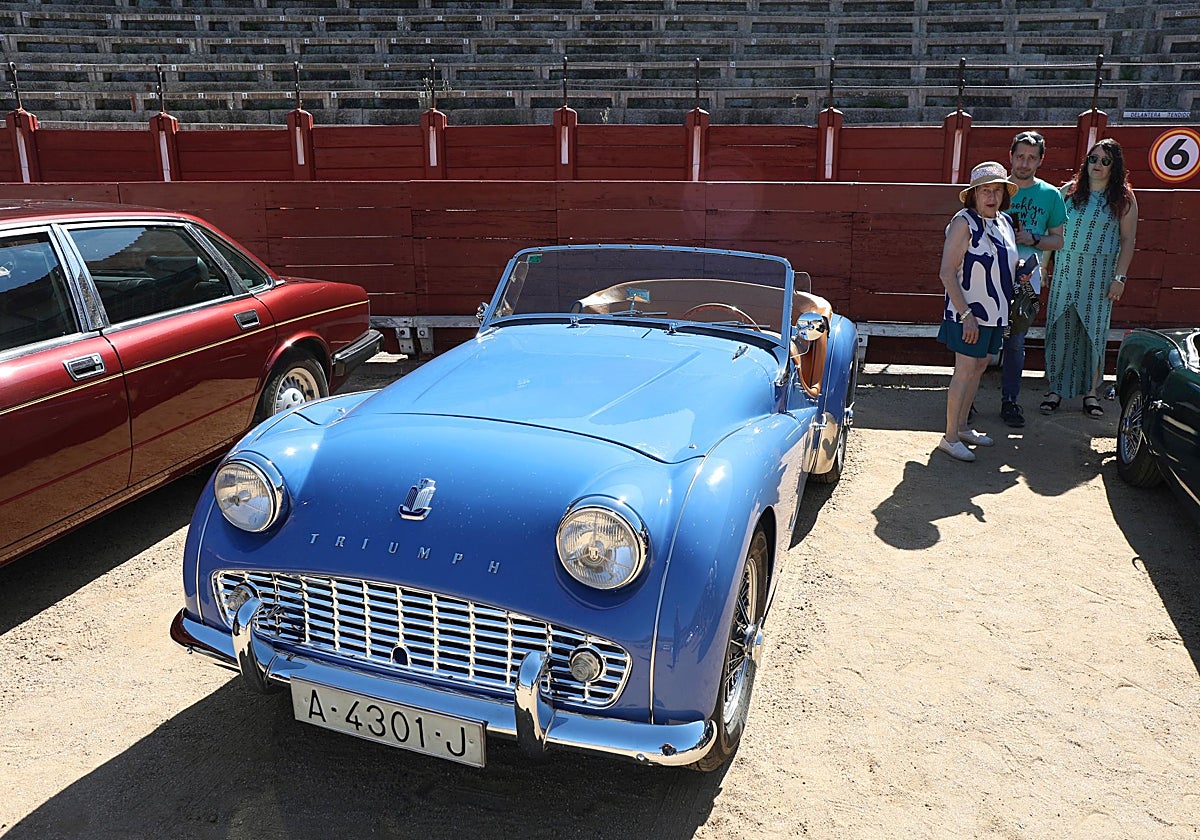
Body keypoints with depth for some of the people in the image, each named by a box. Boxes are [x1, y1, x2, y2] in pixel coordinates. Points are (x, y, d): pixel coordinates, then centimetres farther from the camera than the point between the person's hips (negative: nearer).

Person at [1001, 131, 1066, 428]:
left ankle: (1010, 400, 17)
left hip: (1025, 278, 1)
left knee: (1016, 341, 7)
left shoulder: (1051, 195, 6)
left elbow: (1058, 240, 10)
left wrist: (1032, 240, -10)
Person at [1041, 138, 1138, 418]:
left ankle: (1091, 391, 11)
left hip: (1100, 273, -1)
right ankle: (1056, 388, 11)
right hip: (1065, 269, 2)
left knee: (1095, 330, 2)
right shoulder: (1070, 190, 5)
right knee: (1060, 329, 1)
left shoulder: (1123, 198, 1)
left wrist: (1120, 277, -7)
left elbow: (1128, 240, 0)